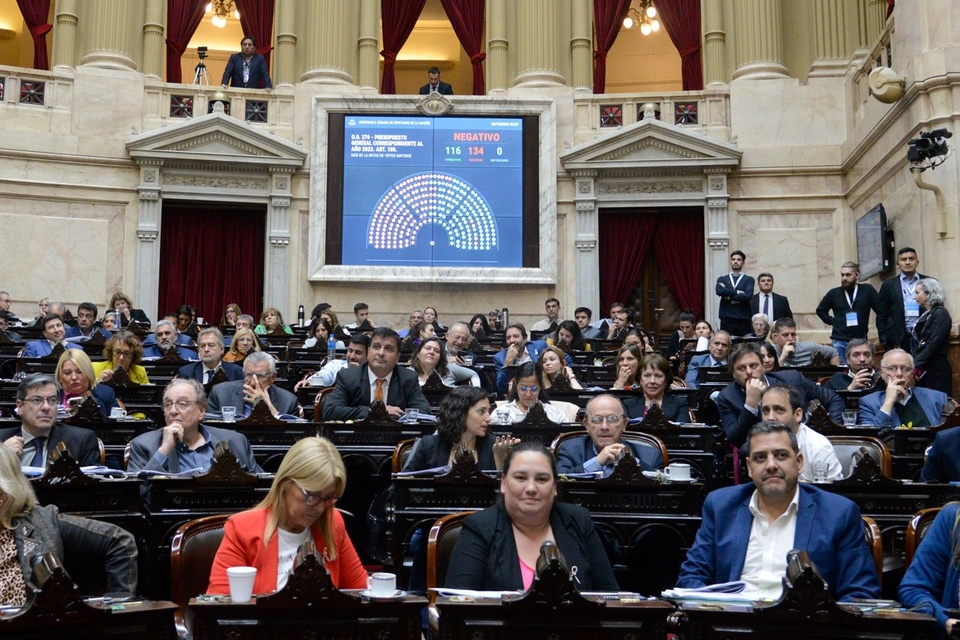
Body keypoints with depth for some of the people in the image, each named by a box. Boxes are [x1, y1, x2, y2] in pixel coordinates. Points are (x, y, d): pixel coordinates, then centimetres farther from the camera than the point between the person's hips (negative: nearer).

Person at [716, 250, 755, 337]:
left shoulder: (749, 280, 9)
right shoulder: (722, 279, 14)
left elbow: (748, 295, -9)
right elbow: (719, 291, -8)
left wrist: (729, 297, -4)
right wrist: (737, 292, -8)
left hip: (743, 320, -1)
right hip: (726, 319, 1)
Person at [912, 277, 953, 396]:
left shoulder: (940, 314, -7)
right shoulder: (925, 314, 17)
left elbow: (934, 344, -15)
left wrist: (916, 365, -14)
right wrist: (913, 362, 0)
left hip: (936, 371, -8)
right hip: (923, 370, 8)